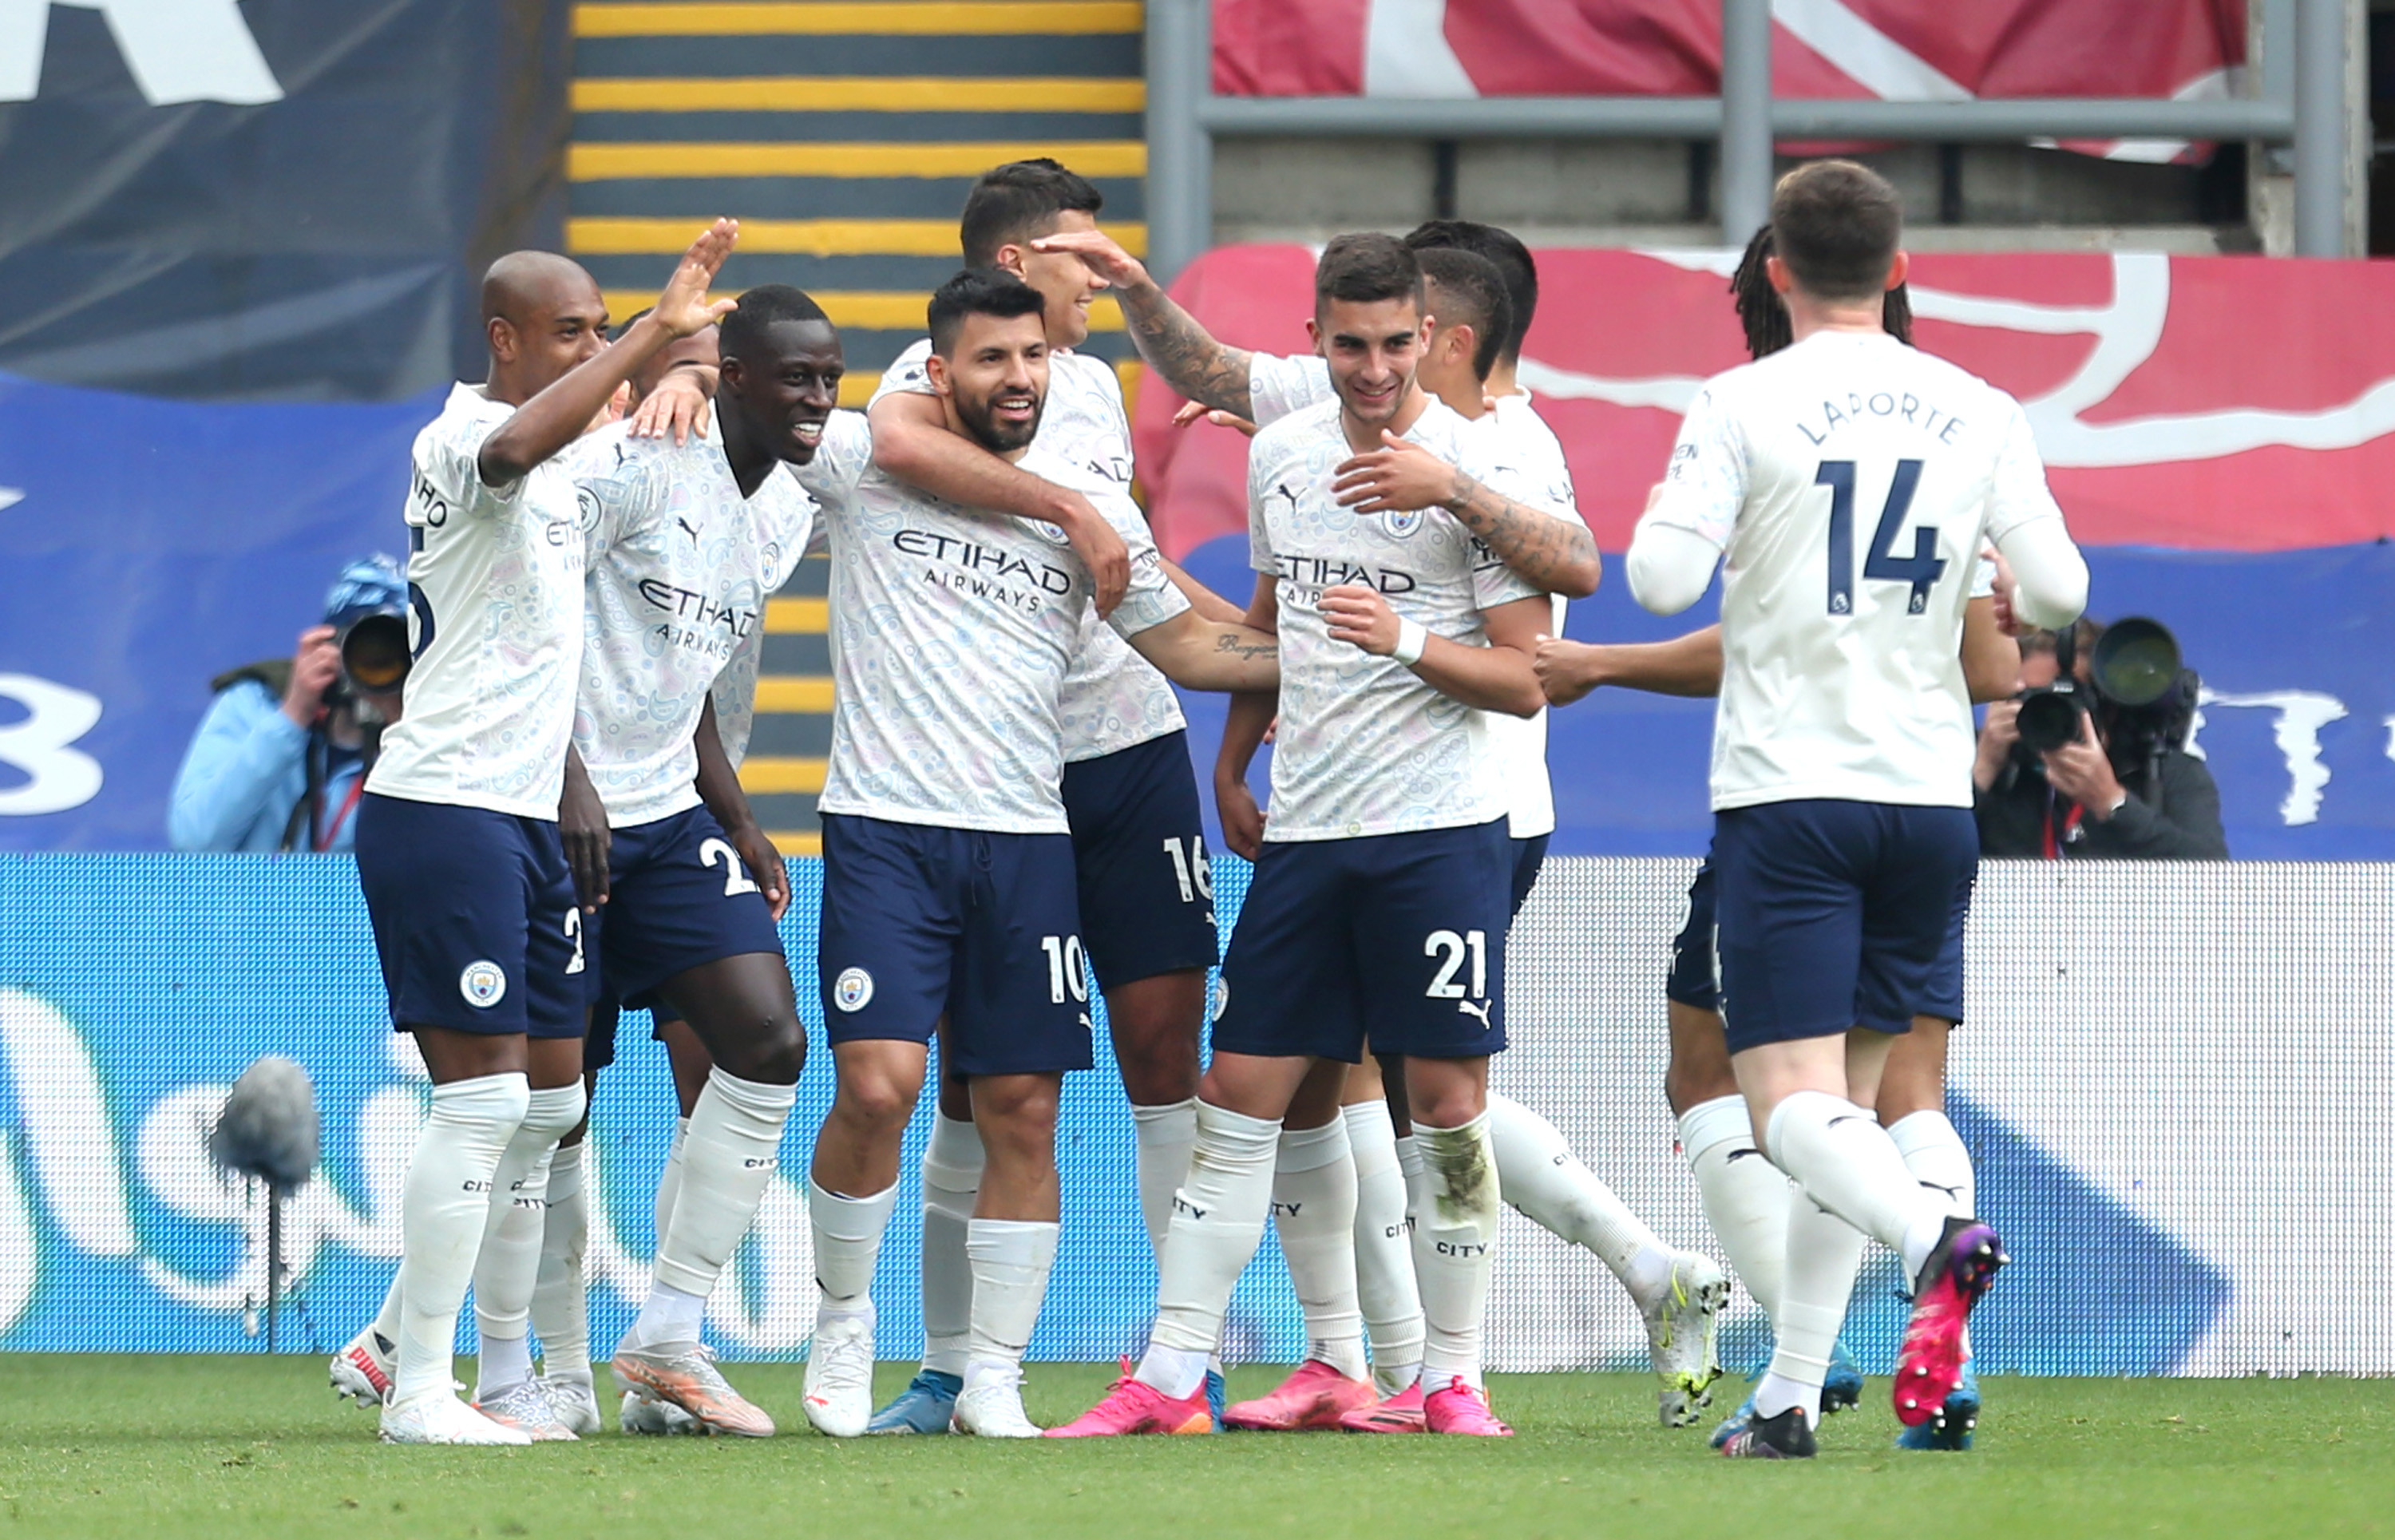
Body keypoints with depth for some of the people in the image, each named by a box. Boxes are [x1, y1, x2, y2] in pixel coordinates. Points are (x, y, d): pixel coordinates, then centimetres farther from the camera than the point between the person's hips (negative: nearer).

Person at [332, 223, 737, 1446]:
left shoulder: (559, 475, 19)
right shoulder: (461, 440, -12)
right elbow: (516, 445, -38)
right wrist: (657, 332, -39)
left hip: (525, 816, 10)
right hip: (443, 807, -10)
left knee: (548, 1098, 11)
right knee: (484, 1093, -11)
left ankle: (393, 1338, 21)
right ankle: (417, 1390, -7)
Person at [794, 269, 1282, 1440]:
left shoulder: (1091, 507, 9)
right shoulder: (866, 469, 1)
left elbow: (1183, 643, 17)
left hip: (1027, 841, 3)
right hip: (886, 827, -3)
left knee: (1023, 1112, 1)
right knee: (876, 1085, -15)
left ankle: (994, 1375, 10)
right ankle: (842, 1324, 7)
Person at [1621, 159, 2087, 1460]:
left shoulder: (1743, 407, -5)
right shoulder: (1977, 412, 5)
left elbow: (1662, 581, -11)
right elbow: (2058, 591, 3)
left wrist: (1660, 521, 11)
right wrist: (2012, 602, 26)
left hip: (1788, 791, -4)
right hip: (1930, 795, 4)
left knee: (1791, 1105, -9)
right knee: (1848, 1096, 14)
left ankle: (1935, 1245, -39)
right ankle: (1788, 1398, 11)